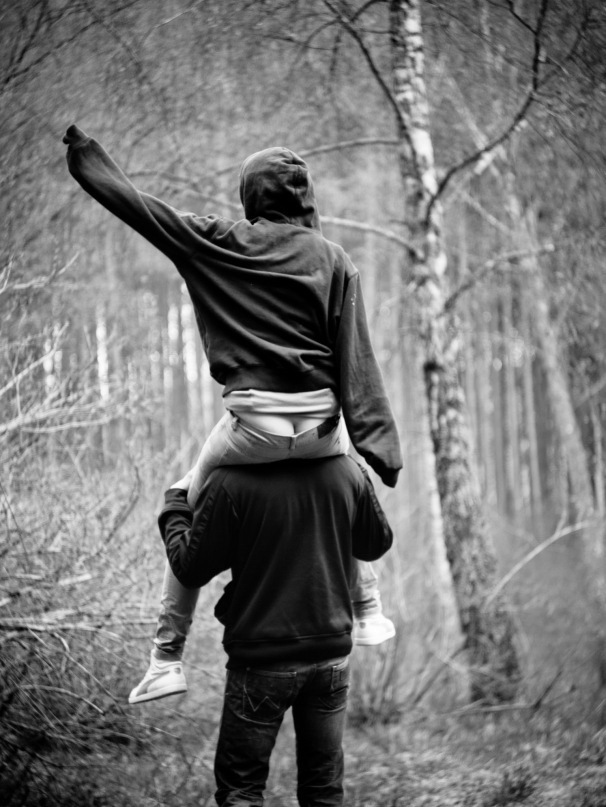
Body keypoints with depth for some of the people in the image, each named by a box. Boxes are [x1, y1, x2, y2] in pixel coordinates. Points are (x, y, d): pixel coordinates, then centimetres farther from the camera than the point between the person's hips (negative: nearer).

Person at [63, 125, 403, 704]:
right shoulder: (333, 261, 2)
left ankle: (166, 657, 17)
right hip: (319, 424, 2)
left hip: (253, 426, -2)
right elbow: (355, 359, -3)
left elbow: (133, 203, 4)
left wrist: (80, 149, 18)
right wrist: (381, 446, -3)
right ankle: (367, 612, 39)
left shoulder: (218, 243, 0)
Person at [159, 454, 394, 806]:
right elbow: (378, 543, 13)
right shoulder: (349, 472, -4)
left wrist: (175, 500, 7)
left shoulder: (231, 482, -16)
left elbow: (191, 568, -8)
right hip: (332, 651, 4)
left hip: (262, 660, -4)